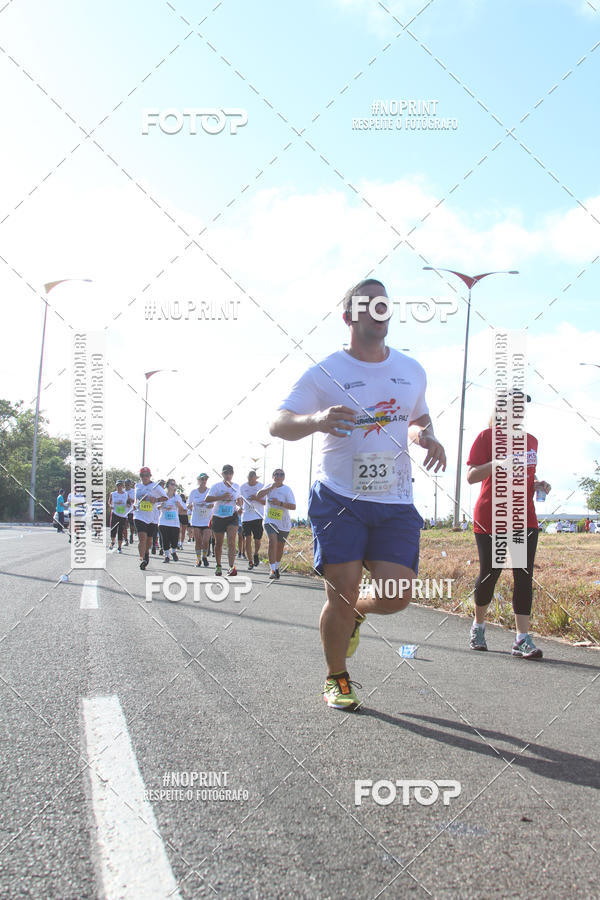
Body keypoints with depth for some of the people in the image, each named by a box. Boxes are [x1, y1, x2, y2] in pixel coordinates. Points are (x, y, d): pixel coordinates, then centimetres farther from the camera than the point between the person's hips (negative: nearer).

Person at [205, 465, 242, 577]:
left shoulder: (236, 486, 8)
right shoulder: (217, 486, -3)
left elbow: (239, 502, 18)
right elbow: (207, 499, -14)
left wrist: (239, 501, -6)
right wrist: (221, 497, -24)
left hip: (232, 517, 1)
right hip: (218, 517, -1)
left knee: (231, 542, -17)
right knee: (218, 543, 10)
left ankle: (232, 567, -25)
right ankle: (218, 566, 28)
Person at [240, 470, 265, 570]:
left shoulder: (262, 486, -2)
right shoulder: (243, 487, 5)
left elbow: (266, 503, -4)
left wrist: (256, 498, -19)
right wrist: (240, 508, 2)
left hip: (258, 517, -2)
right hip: (246, 516, 2)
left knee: (257, 540, 1)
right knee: (247, 539, -7)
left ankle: (256, 554, 31)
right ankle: (250, 561, 2)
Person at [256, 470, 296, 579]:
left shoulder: (287, 490, -5)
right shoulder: (269, 487, 4)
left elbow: (293, 506, -13)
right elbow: (258, 496, -11)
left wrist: (280, 503, -27)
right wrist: (271, 488, -18)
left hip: (284, 522, 1)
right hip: (270, 520, -1)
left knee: (280, 546, 12)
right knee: (273, 541, -23)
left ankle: (276, 567, 39)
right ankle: (273, 570, -25)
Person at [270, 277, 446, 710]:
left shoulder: (412, 371, 11)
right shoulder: (325, 373, -3)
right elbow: (278, 424, -9)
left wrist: (427, 437, 3)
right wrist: (316, 421, -31)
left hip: (396, 502, 4)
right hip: (339, 498, -3)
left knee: (397, 596, -7)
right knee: (342, 594, -6)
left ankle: (354, 612, 30)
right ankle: (336, 679, 20)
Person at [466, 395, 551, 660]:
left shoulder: (531, 440, 14)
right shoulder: (487, 436, -3)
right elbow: (471, 476, -10)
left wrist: (538, 484, 5)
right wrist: (495, 464, -26)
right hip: (490, 518, -4)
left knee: (524, 576, -4)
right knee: (489, 574, 3)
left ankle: (522, 639, -4)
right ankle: (478, 626, 27)